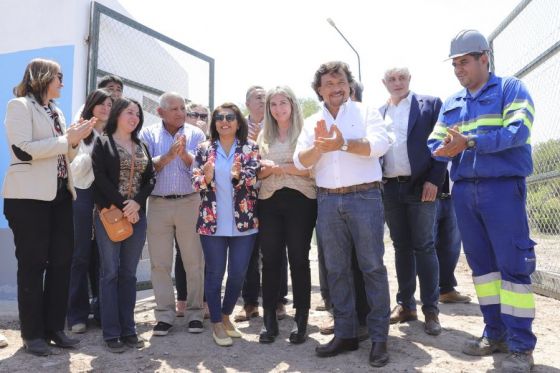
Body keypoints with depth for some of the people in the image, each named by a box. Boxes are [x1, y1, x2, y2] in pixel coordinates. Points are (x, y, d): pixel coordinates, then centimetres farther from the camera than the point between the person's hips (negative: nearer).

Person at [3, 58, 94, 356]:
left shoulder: (56, 112, 18)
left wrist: (76, 140, 3)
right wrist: (66, 139, -13)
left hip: (59, 194, 7)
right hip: (30, 196, -7)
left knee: (61, 261, 7)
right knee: (32, 264, 1)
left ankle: (54, 327, 18)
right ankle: (32, 333, 13)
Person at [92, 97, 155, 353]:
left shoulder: (142, 147, 16)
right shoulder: (103, 143, 3)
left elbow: (150, 178, 8)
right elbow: (100, 178, -7)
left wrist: (137, 203, -10)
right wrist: (122, 208, -13)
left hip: (137, 214, 4)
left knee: (129, 273, 7)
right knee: (110, 272, -2)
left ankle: (128, 329, 14)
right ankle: (111, 333, 5)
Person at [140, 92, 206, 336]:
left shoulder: (195, 134, 6)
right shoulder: (149, 134, 6)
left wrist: (184, 154, -18)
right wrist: (169, 155, -18)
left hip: (190, 203, 0)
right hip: (158, 204, 1)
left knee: (194, 261, 4)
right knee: (160, 263, 5)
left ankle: (194, 312, 16)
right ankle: (165, 314, 17)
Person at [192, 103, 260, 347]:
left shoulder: (250, 148, 4)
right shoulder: (204, 149, 6)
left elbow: (254, 180, -8)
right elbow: (195, 182, 0)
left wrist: (239, 175, -29)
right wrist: (206, 178, -22)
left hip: (243, 222, 1)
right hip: (212, 222, 0)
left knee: (238, 274, 7)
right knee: (215, 274, 6)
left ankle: (226, 315, 30)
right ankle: (216, 323, 22)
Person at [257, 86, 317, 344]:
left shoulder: (305, 132, 2)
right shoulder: (263, 136, 15)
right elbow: (259, 173, 14)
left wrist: (280, 167, -14)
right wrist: (269, 169, -8)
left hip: (300, 200, -3)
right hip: (269, 202, 4)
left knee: (299, 259, 1)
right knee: (270, 259, 4)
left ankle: (301, 319, 12)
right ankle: (269, 319, 13)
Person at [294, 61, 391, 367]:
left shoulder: (366, 111, 5)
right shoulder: (313, 122, 14)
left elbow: (380, 144, -11)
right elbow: (301, 161, 3)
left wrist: (343, 144, -21)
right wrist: (319, 147, -16)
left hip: (364, 197, -3)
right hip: (328, 201, 4)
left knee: (372, 267, 1)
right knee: (336, 269, 9)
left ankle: (379, 337, 11)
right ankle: (345, 334, 22)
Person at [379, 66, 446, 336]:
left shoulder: (430, 104, 3)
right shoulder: (379, 113, 14)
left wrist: (434, 180, -12)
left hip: (419, 185, -4)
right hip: (390, 188, 4)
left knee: (424, 246, -1)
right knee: (401, 246, 9)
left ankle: (431, 310, 8)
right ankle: (405, 305, 19)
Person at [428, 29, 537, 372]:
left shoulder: (511, 88, 3)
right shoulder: (451, 104, 18)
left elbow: (518, 131, -14)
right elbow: (434, 143, 10)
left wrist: (470, 142, -23)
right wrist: (447, 149, -13)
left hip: (503, 186, -5)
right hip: (464, 190, 6)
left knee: (512, 264, -4)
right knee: (481, 263, 9)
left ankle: (521, 344, 6)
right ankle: (495, 333, 21)